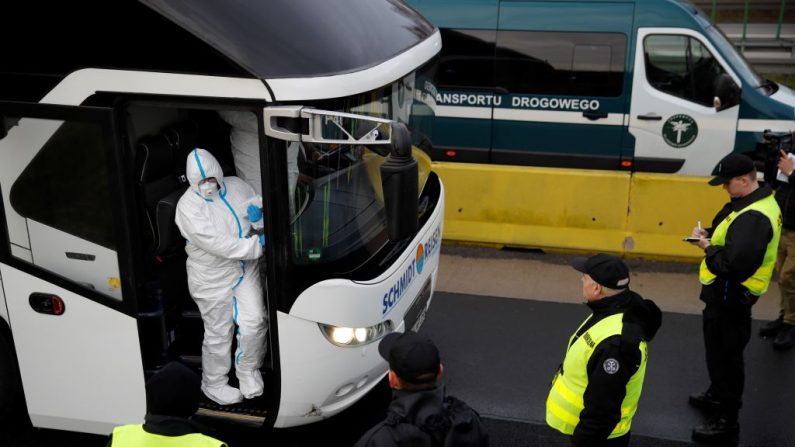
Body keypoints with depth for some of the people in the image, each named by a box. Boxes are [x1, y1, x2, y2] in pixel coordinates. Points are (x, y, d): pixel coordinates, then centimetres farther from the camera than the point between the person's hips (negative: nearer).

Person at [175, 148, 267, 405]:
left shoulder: (236, 186, -2)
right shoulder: (188, 206, -20)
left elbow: (255, 200, 14)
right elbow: (215, 243, -28)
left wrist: (257, 211, -13)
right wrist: (257, 244, -32)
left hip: (246, 270, 5)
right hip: (212, 279, -4)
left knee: (254, 322, 2)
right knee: (219, 334, 8)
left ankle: (248, 370, 30)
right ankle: (213, 384, 32)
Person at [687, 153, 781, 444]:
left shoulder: (754, 217, -28)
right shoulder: (753, 202, 6)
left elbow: (736, 263, -36)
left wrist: (708, 248, -20)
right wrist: (709, 234, 1)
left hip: (731, 297, -11)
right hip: (726, 293, 11)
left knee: (725, 356, 1)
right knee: (721, 352, 26)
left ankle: (726, 423, 13)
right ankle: (718, 396, 46)